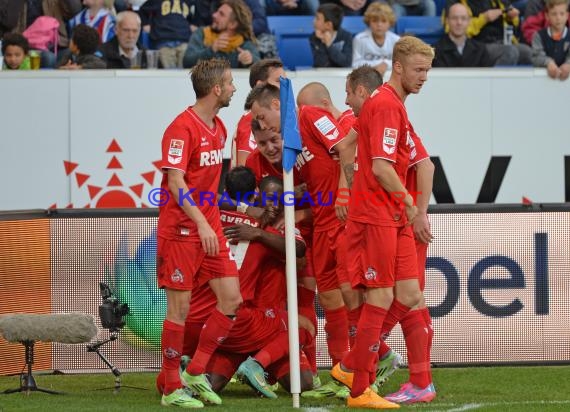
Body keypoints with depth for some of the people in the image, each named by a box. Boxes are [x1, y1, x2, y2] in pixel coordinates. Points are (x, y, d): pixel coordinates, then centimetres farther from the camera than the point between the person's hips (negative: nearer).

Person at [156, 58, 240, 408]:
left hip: (210, 228, 8)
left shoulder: (219, 129, 11)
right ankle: (172, 389, 6)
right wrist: (201, 224, -29)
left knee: (231, 298, 1)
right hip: (181, 230, -8)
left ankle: (197, 373, 13)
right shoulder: (182, 128, -15)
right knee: (180, 307, -3)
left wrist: (213, 222, 17)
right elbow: (176, 183, -21)